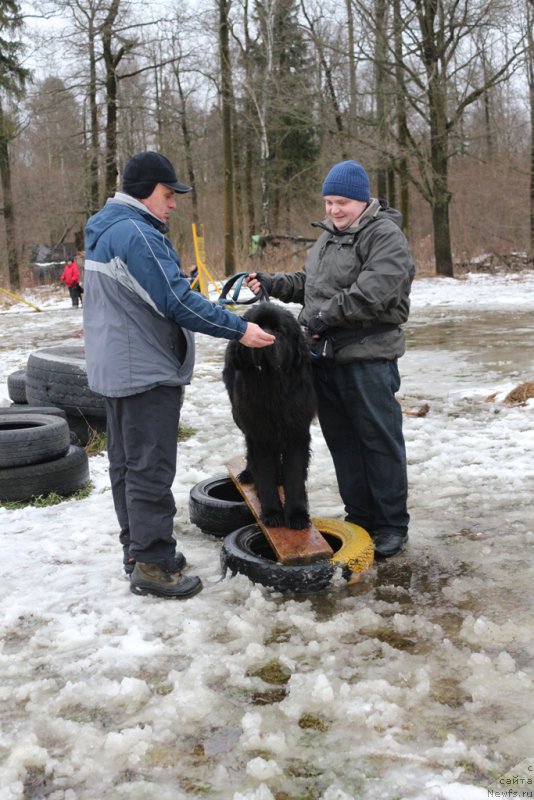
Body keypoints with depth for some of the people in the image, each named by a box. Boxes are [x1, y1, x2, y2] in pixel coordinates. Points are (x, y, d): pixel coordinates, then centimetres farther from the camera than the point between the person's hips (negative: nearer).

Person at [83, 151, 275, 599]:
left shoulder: (106, 231, 14)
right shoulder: (137, 235, -20)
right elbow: (179, 303, -23)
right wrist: (240, 330, -19)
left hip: (118, 370, 11)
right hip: (146, 373, -11)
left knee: (127, 462, 15)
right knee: (151, 469, -4)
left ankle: (138, 548, 27)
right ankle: (152, 566, 2)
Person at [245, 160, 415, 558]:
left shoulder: (385, 236, -10)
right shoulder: (328, 237, 19)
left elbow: (373, 293, -23)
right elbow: (308, 283, 27)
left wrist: (328, 314, -21)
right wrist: (273, 284, 13)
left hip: (368, 358, -8)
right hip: (325, 356, 9)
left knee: (380, 440, -1)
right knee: (342, 439, 14)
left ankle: (392, 524, 10)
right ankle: (359, 516, 26)